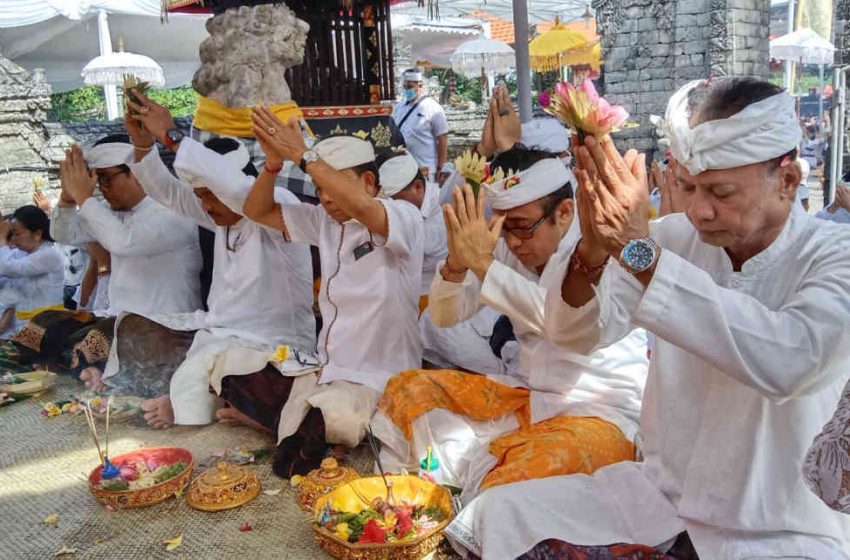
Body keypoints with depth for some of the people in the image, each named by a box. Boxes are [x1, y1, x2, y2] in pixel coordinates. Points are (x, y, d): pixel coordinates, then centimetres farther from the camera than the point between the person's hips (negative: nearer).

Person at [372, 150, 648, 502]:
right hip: (530, 396, 7)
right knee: (407, 390, -2)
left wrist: (482, 262, -33)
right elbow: (445, 317, 3)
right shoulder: (507, 248, 2)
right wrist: (456, 263, -18)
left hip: (602, 412, -6)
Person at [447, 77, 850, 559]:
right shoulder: (676, 236, -3)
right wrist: (593, 250, -32)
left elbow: (785, 360, -35)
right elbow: (576, 335, -11)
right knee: (502, 512, -11)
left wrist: (638, 249, -38)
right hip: (662, 488, 4)